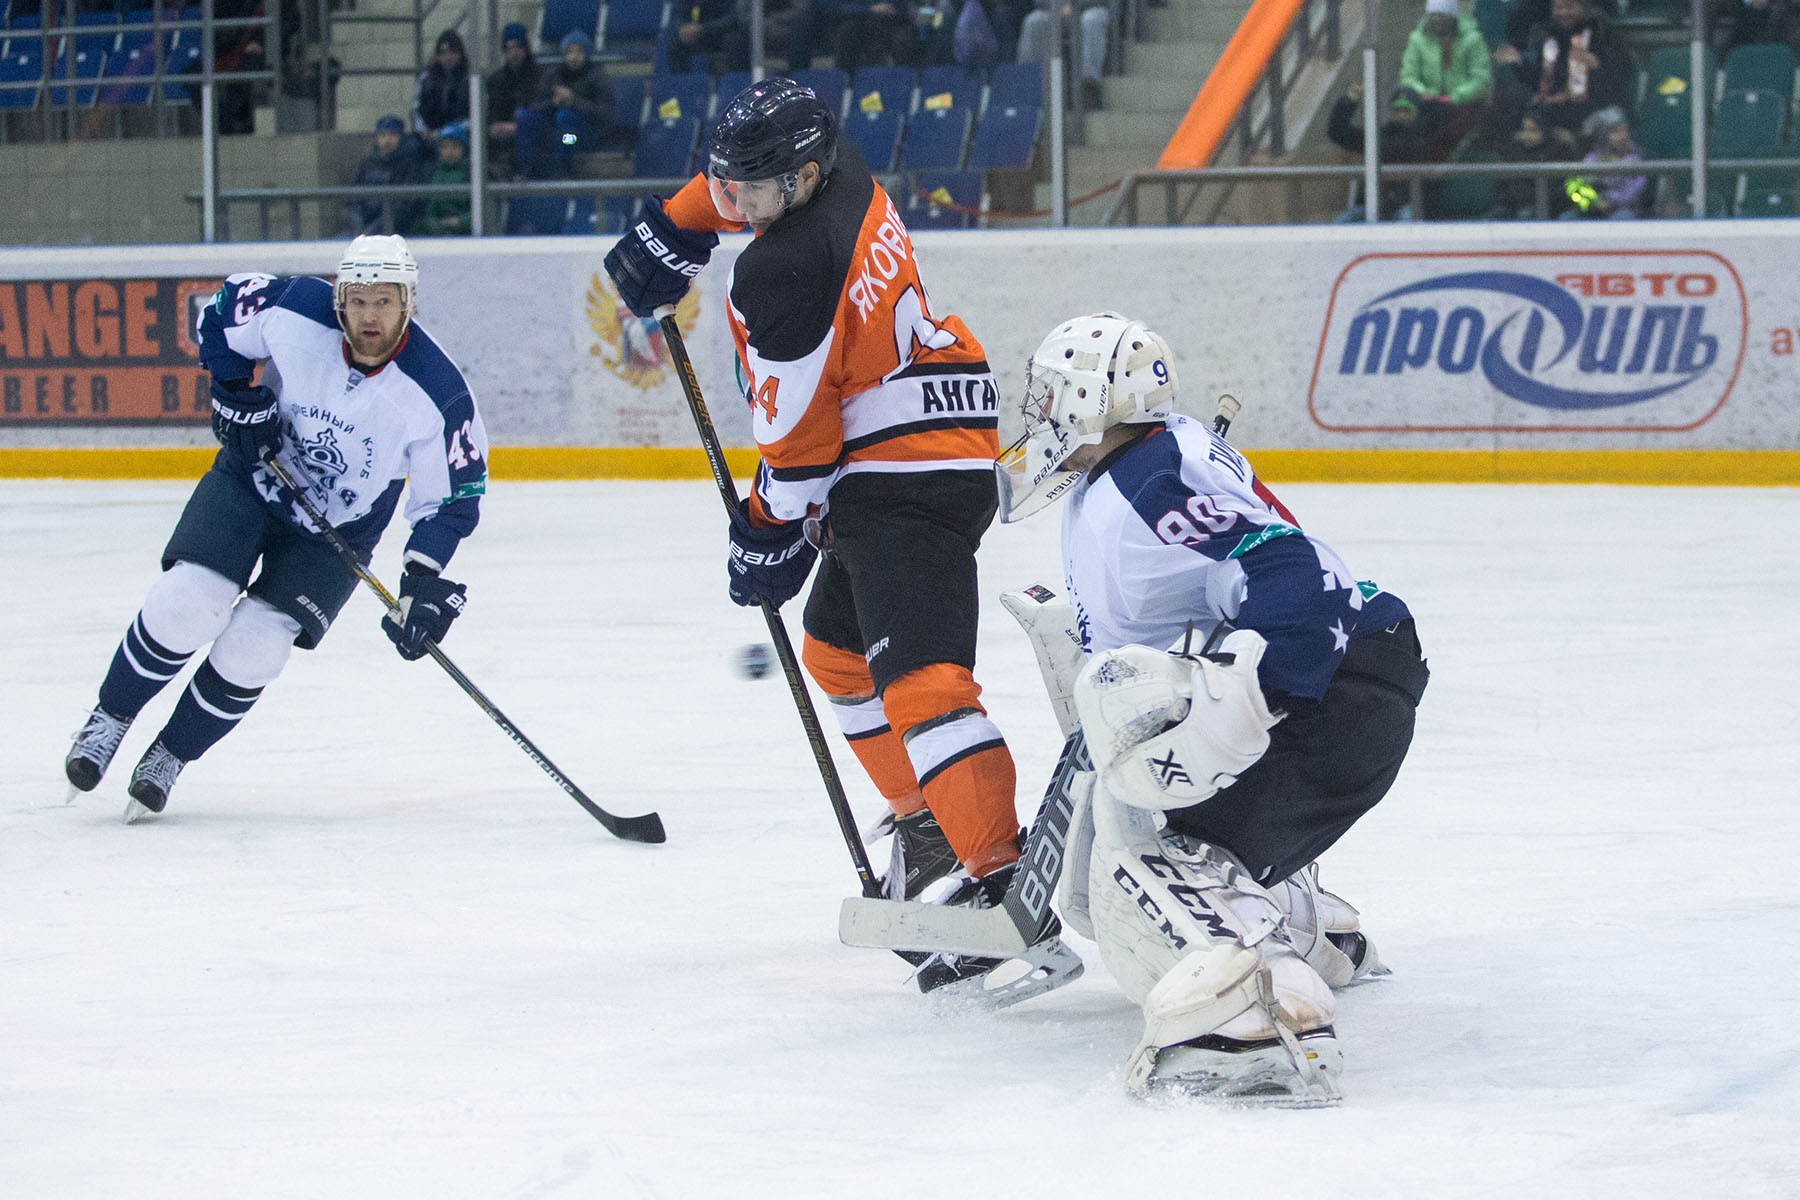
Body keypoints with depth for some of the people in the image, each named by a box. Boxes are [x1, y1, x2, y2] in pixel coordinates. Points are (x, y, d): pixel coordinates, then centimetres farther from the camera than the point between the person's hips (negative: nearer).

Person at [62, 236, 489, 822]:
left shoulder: (436, 393, -25)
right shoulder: (294, 311, -22)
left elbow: (454, 495, -15)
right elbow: (221, 312, -1)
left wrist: (422, 581, -24)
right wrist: (235, 390, -10)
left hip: (340, 527, -1)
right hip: (256, 475, 1)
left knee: (254, 646, -15)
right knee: (188, 602, -19)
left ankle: (170, 756, 9)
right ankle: (110, 719, 6)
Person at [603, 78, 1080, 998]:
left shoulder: (779, 274, -20)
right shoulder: (840, 172, 6)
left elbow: (798, 431, -13)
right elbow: (740, 183, 32)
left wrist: (770, 533, 0)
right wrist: (672, 229, 32)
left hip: (904, 482, -11)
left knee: (917, 680, -22)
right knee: (837, 647, 27)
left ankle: (1007, 889, -33)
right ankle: (930, 825, 33)